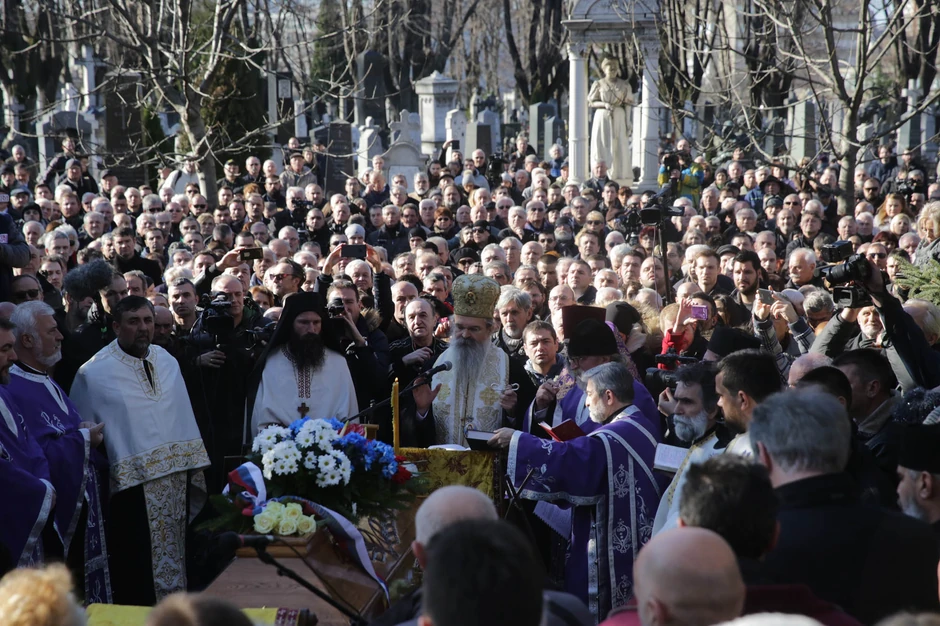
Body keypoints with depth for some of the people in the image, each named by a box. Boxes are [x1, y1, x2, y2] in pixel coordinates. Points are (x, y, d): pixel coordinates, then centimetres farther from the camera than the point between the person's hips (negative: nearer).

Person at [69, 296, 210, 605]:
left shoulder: (167, 361, 9)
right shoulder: (94, 374, -7)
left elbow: (184, 417, 12)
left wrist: (196, 470, 7)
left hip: (176, 482, 5)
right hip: (132, 488, -5)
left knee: (174, 564, 13)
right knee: (137, 579, 0)